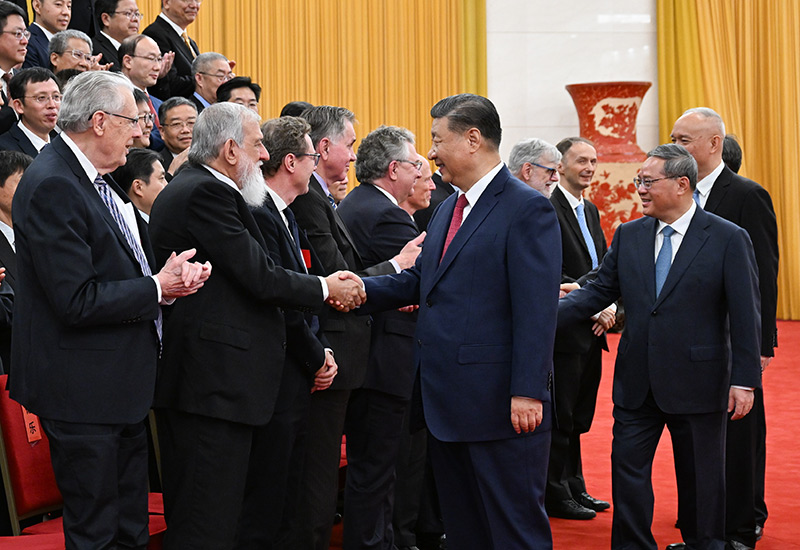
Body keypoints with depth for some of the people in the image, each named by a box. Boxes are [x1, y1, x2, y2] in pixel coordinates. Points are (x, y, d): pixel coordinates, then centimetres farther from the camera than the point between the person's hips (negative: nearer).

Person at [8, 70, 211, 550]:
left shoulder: (96, 179, 11)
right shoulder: (52, 186, -20)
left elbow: (121, 267, 19)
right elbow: (77, 301, -24)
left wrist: (174, 274, -2)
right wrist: (157, 289, -14)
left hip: (122, 384, 10)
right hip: (84, 389, -10)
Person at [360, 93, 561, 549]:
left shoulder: (527, 208, -12)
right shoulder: (449, 209, 17)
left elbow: (537, 310, -18)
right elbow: (420, 281, 17)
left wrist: (528, 392, -23)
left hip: (501, 404, -9)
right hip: (448, 400, 9)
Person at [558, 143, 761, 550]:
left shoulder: (728, 239, -7)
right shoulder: (628, 236, 6)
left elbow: (745, 315, -7)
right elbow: (598, 291, 7)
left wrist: (745, 380, -11)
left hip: (697, 386, -4)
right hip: (636, 383, 4)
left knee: (700, 478, 8)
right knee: (627, 470, 5)